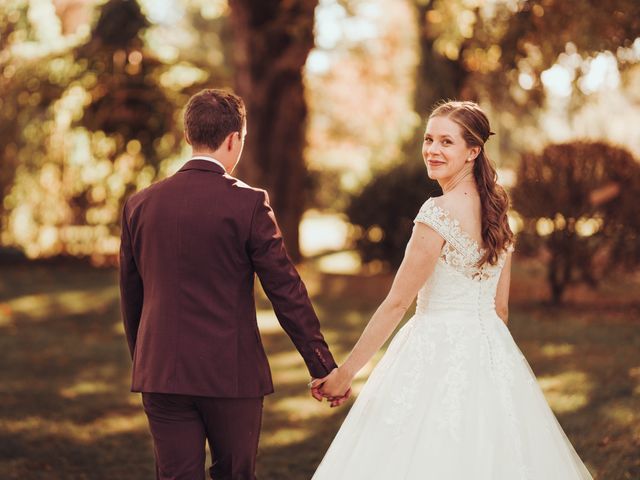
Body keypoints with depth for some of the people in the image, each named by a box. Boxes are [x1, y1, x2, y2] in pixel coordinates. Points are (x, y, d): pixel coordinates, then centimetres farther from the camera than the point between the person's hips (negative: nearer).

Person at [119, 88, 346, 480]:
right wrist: (324, 367, -2)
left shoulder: (140, 204, 4)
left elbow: (131, 297, 12)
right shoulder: (248, 203, -9)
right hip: (231, 373, -3)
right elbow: (287, 292, -8)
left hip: (160, 373, 3)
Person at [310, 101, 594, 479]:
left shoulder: (439, 213, -17)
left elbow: (397, 304, -16)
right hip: (491, 355, 8)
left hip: (437, 355, -8)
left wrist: (345, 373, -10)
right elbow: (501, 308, 13)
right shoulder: (496, 212, 7)